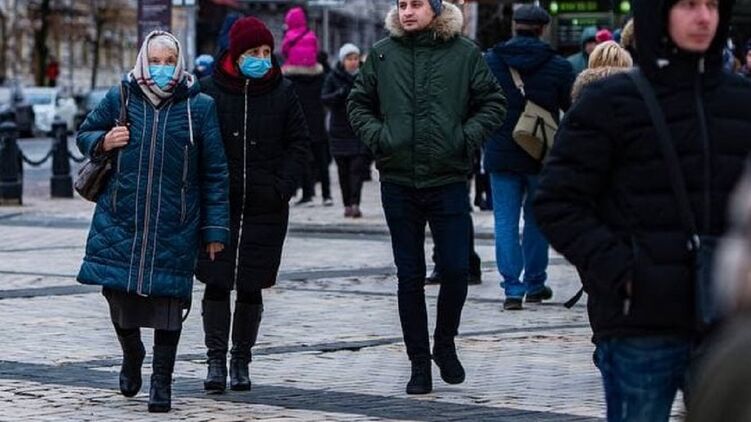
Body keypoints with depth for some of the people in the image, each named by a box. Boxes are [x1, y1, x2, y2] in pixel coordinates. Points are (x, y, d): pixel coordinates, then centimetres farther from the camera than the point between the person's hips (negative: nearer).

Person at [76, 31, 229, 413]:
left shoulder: (199, 106, 0)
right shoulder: (120, 98, 3)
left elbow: (215, 172, 3)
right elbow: (85, 135, 18)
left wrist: (215, 228, 0)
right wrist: (104, 142, -7)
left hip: (175, 226, -1)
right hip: (120, 220, 1)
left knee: (168, 296, -2)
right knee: (118, 291, 4)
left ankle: (162, 379, 11)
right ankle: (131, 354, 34)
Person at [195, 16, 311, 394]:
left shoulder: (283, 93, 3)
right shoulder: (209, 90, -1)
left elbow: (298, 144, 7)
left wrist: (282, 188, -5)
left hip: (265, 208, 1)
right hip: (218, 205, -1)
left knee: (251, 287, 5)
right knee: (216, 283, -4)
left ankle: (241, 361, 15)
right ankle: (216, 360, 4)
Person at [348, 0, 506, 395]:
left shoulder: (464, 53, 0)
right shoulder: (382, 54, 5)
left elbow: (493, 102, 6)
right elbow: (358, 104, 14)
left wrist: (468, 137, -8)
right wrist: (376, 136, -3)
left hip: (448, 180, -1)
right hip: (398, 181, 1)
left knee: (455, 269, -3)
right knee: (410, 276, 6)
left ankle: (445, 344, 22)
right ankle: (419, 362, 15)